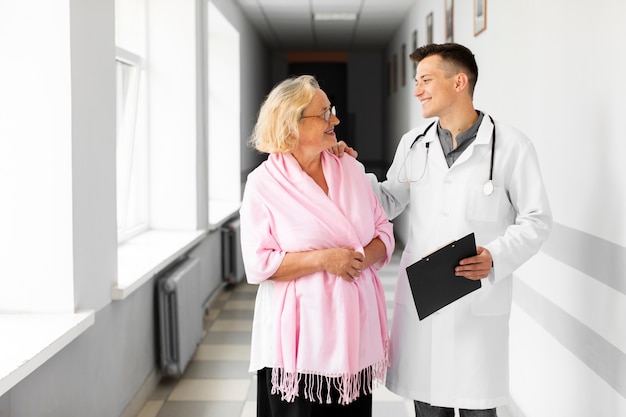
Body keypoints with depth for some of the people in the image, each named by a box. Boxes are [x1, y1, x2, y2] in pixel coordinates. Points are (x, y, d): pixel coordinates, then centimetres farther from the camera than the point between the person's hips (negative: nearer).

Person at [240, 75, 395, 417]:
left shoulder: (351, 169, 8)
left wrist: (360, 259, -11)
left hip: (354, 330, 5)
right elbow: (258, 264, -11)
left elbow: (384, 233, 10)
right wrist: (323, 260, -18)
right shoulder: (264, 183, -6)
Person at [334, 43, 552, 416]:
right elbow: (389, 203, 17)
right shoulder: (413, 143, 7)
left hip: (479, 304, -4)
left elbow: (536, 220, -3)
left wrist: (495, 257, -18)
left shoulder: (511, 146, -6)